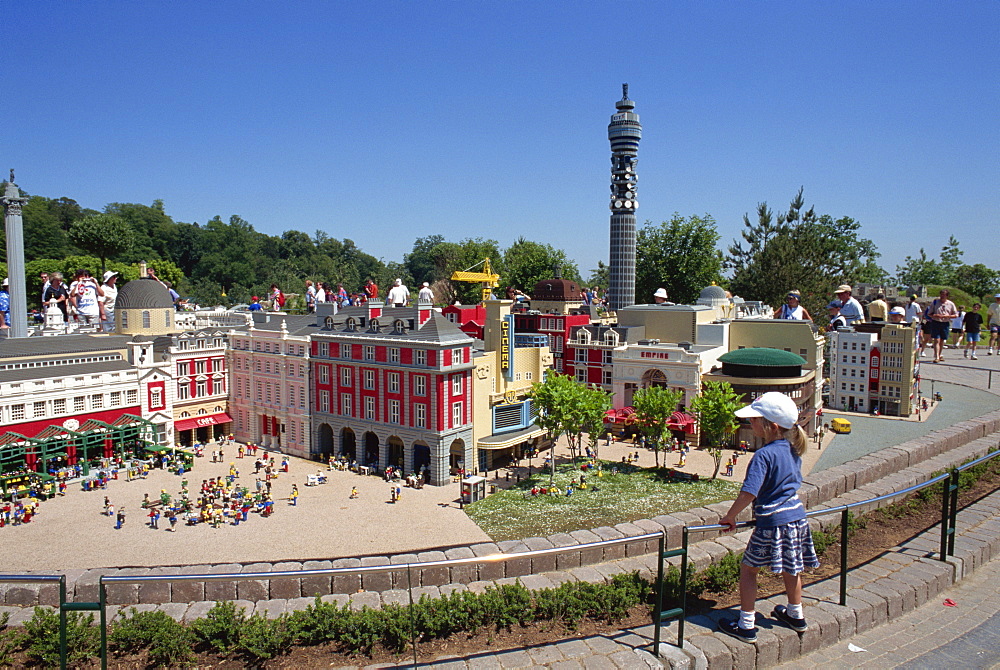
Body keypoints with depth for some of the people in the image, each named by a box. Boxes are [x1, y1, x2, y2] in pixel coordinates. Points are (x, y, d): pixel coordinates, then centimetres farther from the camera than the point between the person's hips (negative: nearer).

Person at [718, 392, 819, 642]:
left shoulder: (764, 455, -22)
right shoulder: (793, 450, 3)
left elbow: (749, 493, -28)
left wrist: (730, 517, -16)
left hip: (772, 523, -8)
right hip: (797, 516, 8)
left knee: (748, 568, 7)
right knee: (791, 568, 25)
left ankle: (746, 626, 11)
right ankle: (796, 616, 43)